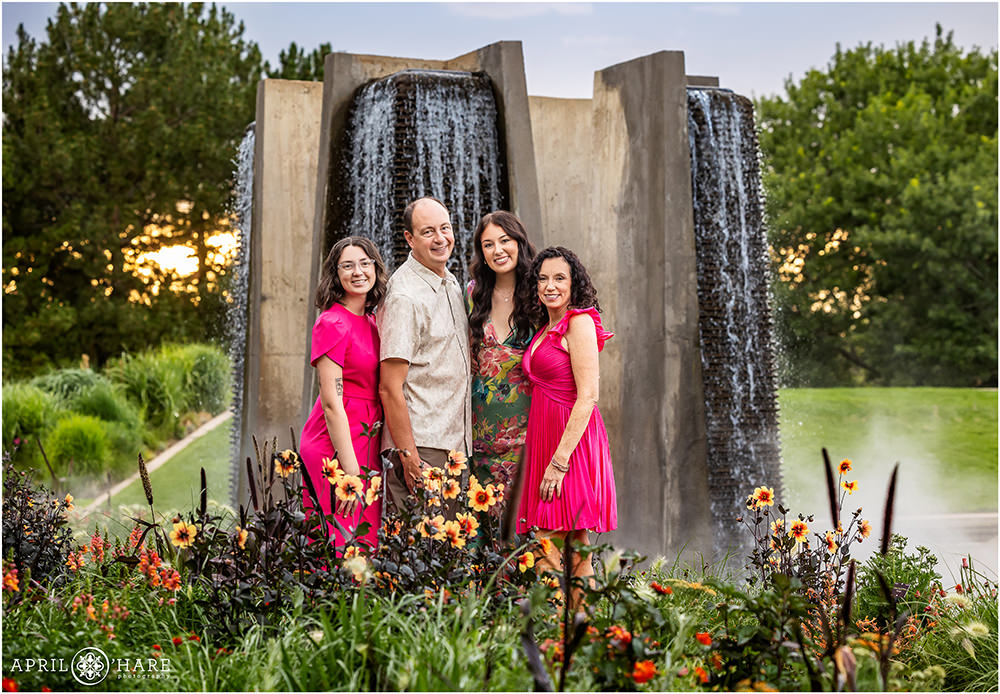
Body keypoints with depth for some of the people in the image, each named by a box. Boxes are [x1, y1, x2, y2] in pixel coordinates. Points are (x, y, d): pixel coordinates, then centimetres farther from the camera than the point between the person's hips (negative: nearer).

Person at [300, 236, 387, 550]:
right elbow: (331, 401, -16)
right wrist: (350, 471, -20)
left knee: (366, 543, 10)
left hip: (366, 444, 8)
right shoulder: (332, 323, -12)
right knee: (340, 547, -6)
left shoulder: (372, 322, 13)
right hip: (337, 447, -8)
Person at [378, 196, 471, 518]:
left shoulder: (452, 283, 14)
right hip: (422, 447, -9)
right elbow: (389, 387, -18)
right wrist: (409, 458, -21)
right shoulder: (404, 295, -14)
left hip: (454, 443, 9)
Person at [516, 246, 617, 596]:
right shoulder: (546, 330, 18)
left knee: (546, 558, -9)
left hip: (571, 439, -9)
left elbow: (587, 397, -16)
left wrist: (560, 460, -20)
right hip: (545, 435, 9)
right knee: (575, 555, 9)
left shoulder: (579, 323, -9)